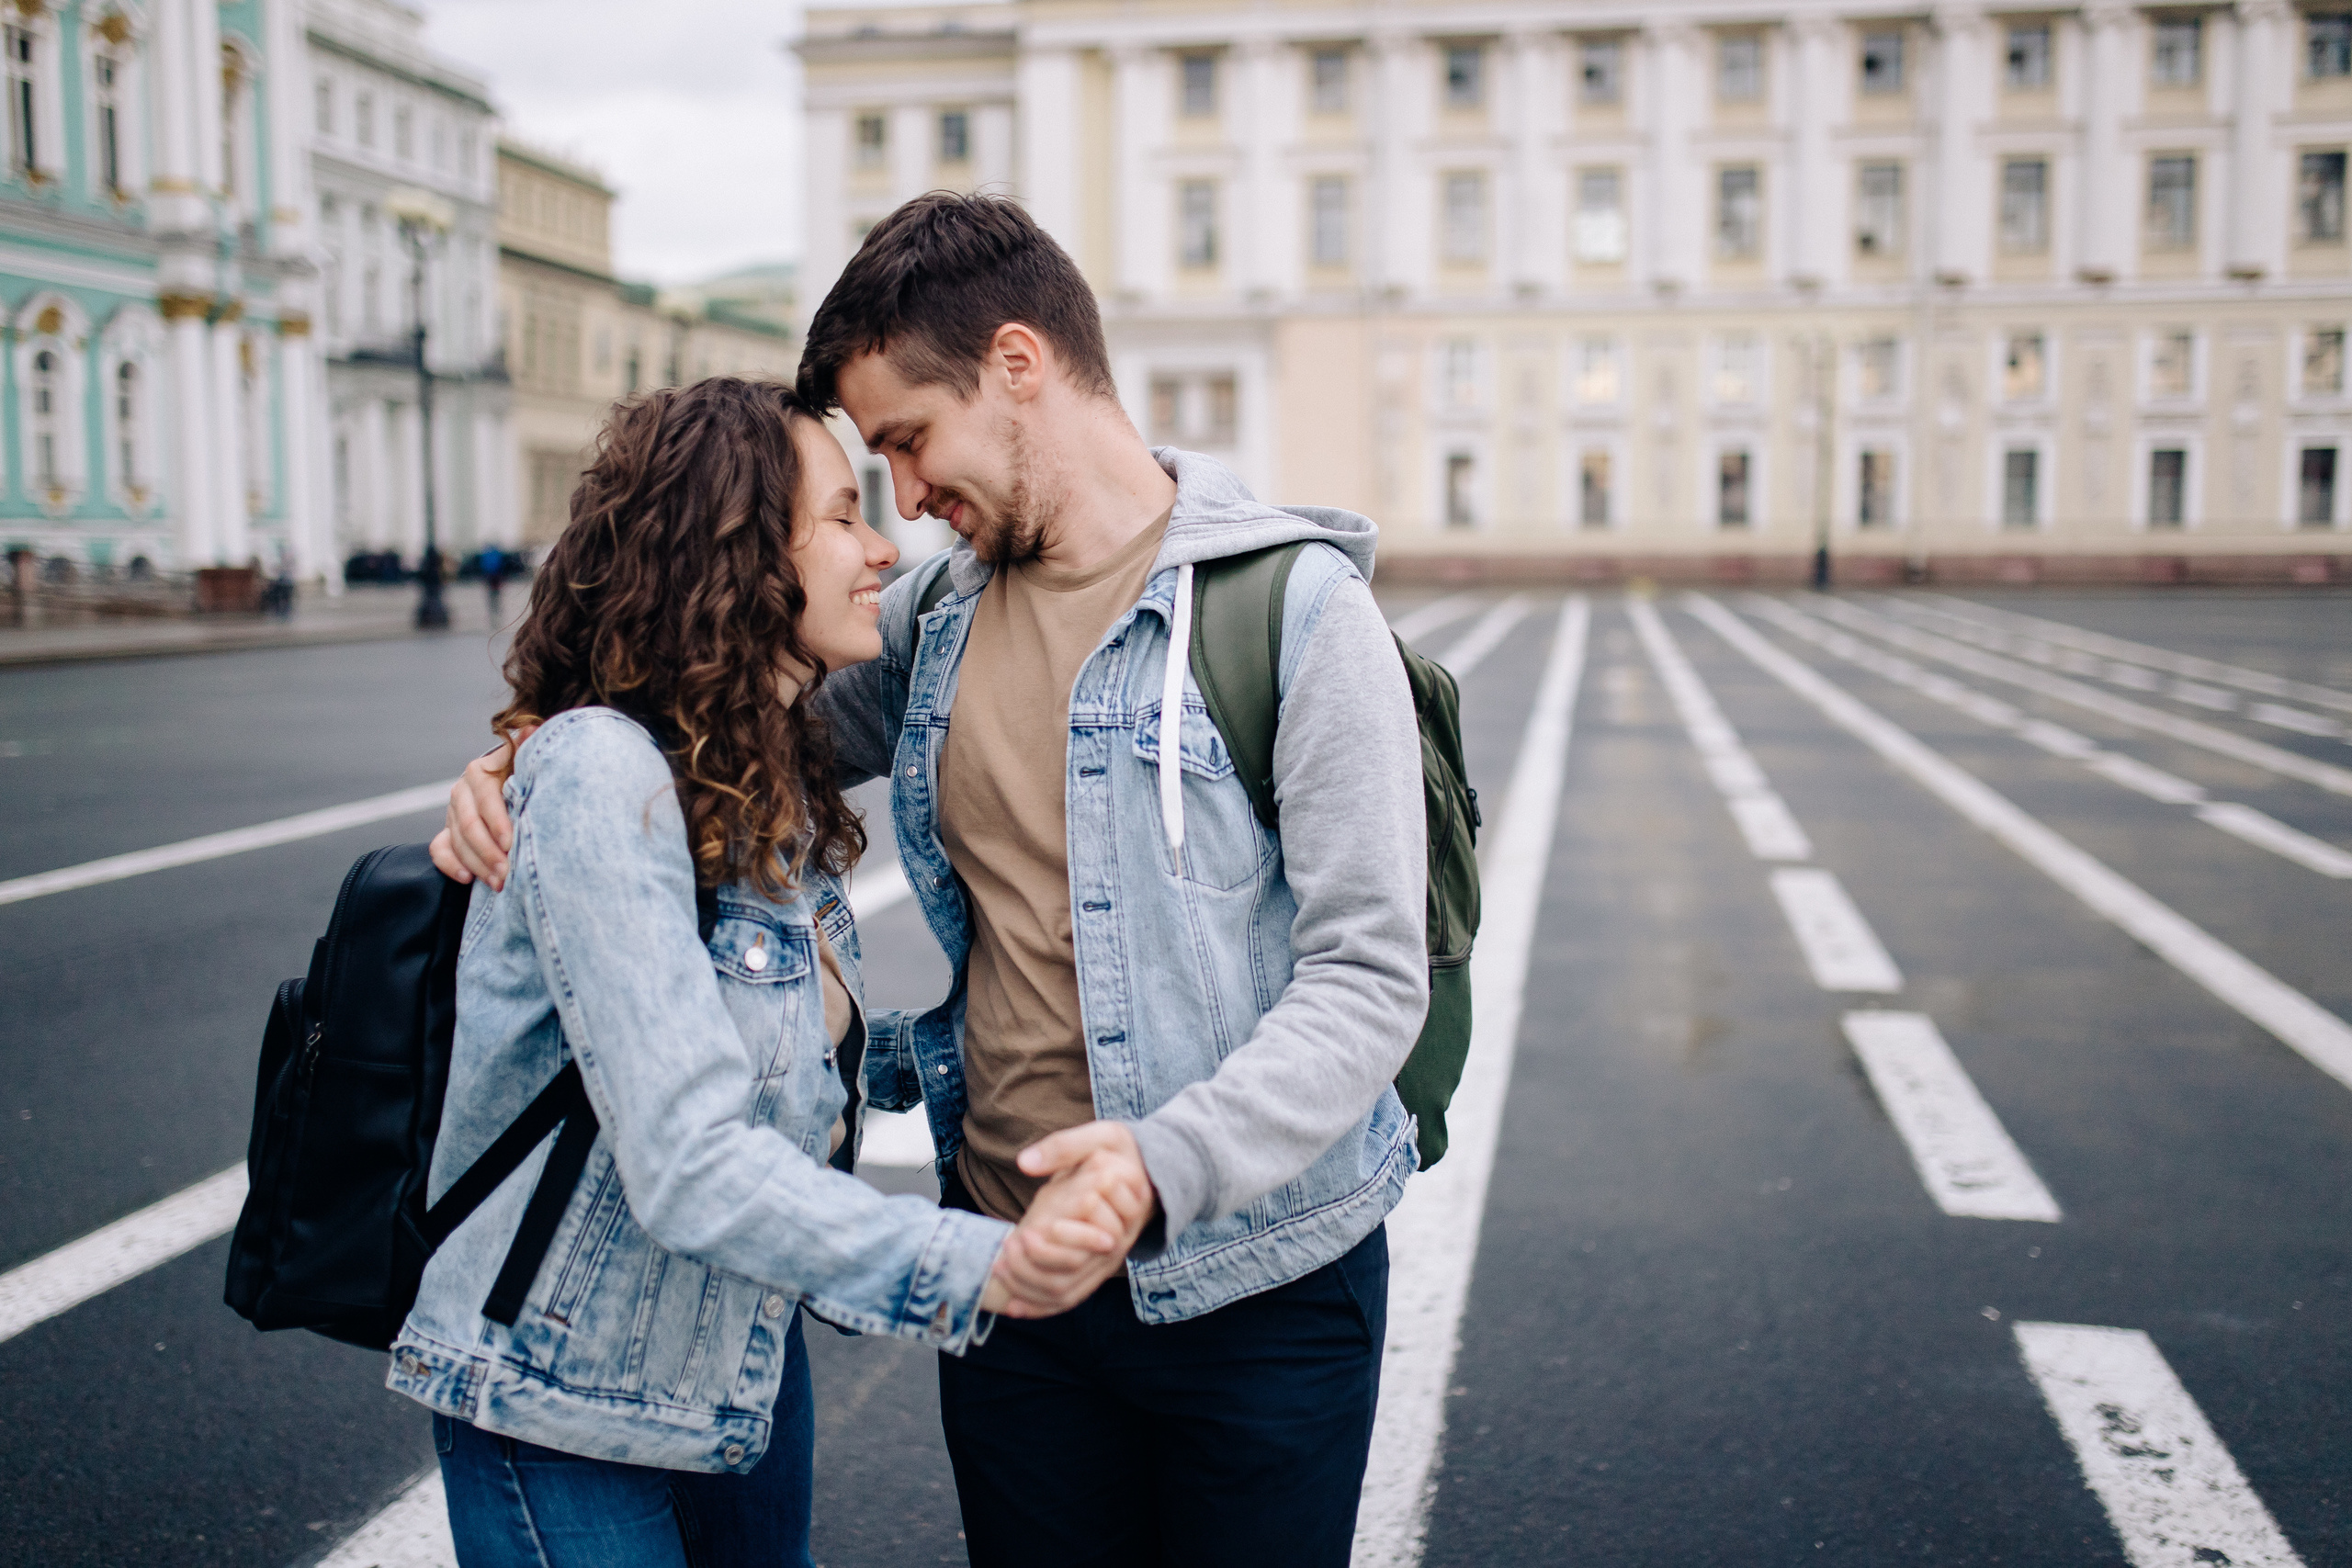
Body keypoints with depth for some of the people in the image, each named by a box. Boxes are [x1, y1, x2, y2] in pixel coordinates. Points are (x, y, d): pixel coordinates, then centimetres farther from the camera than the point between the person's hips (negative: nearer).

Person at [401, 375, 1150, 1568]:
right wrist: (981, 1269, -39)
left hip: (747, 1369, 8)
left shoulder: (771, 785, 4)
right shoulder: (601, 776, -25)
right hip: (567, 1413, -8)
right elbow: (689, 1166, -32)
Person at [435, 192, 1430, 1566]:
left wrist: (1172, 1161, -30)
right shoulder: (940, 616, 6)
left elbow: (1369, 973, -16)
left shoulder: (1295, 609, -12)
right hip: (1005, 1260, 5)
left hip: (1252, 1286, -4)